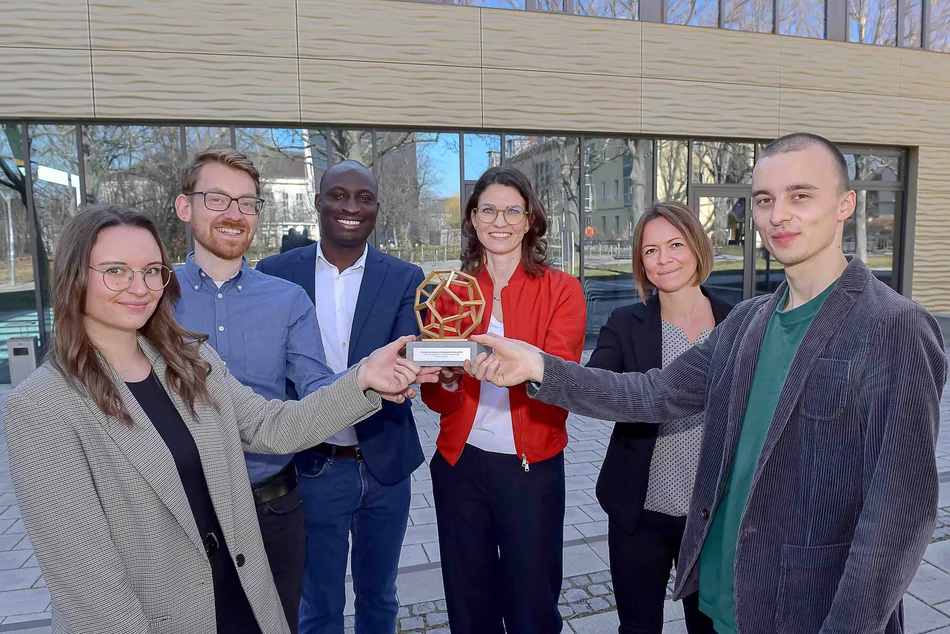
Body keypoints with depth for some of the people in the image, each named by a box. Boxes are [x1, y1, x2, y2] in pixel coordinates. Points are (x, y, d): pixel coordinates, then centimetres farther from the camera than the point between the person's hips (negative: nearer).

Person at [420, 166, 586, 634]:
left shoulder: (561, 290, -2)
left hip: (532, 465, -2)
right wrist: (448, 380, -21)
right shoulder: (450, 291, 3)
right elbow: (436, 400, 1)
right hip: (460, 463, 2)